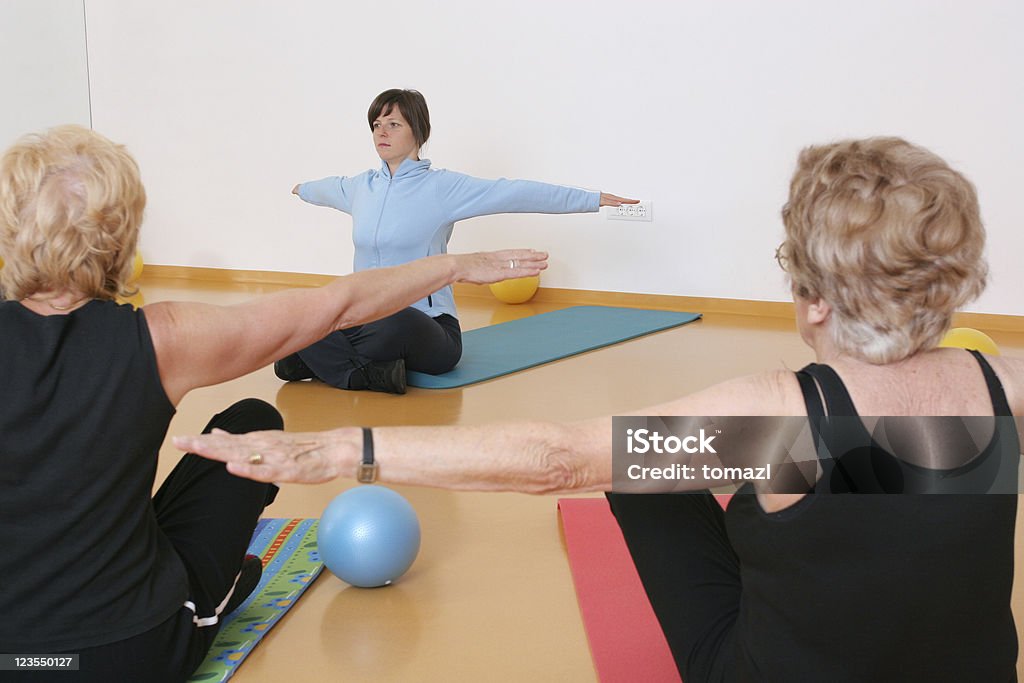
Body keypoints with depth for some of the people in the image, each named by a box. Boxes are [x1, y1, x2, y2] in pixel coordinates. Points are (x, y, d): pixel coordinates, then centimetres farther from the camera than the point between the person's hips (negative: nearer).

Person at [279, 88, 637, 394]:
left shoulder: (443, 187, -5)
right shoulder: (360, 187, 12)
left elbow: (518, 194, -10)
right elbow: (330, 189, 37)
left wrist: (594, 198, -12)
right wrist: (302, 189, 59)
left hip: (428, 327, -4)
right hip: (367, 318, 4)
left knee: (396, 322, -40)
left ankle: (322, 360, -18)